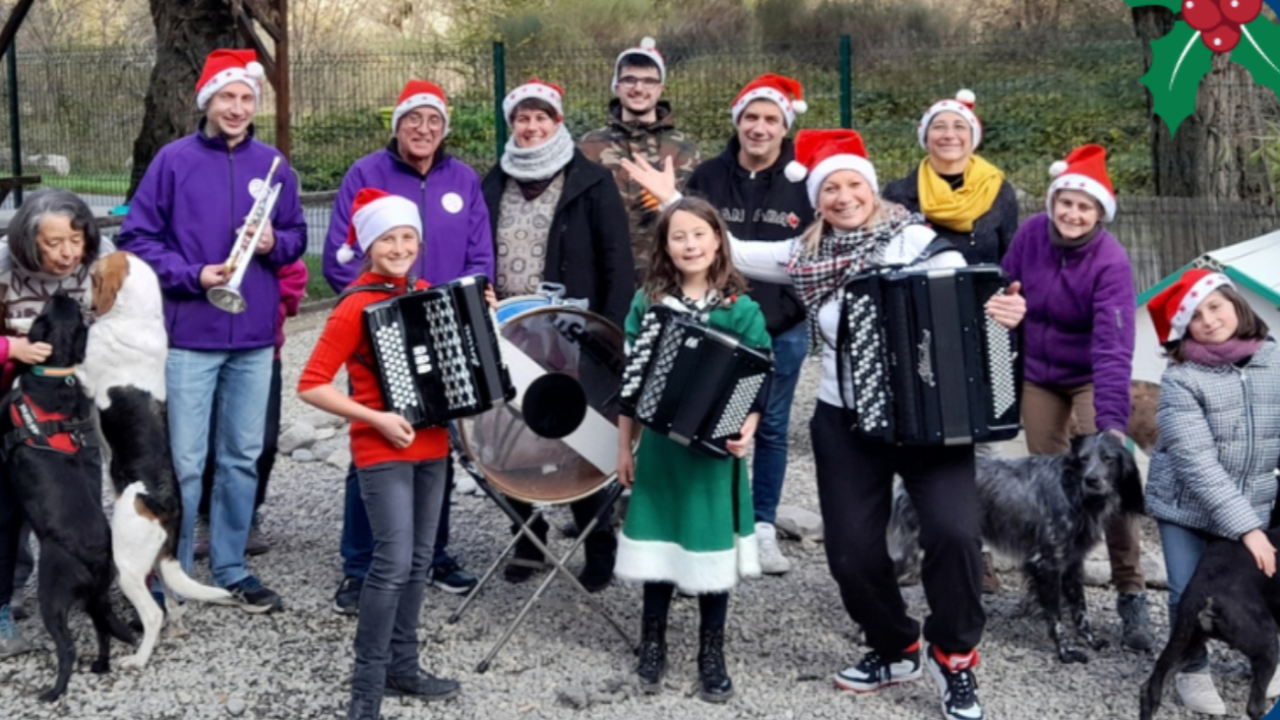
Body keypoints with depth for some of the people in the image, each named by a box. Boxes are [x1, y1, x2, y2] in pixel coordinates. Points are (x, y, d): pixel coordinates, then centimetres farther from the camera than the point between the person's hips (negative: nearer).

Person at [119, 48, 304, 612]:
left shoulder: (273, 165, 7)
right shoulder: (174, 161, -4)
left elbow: (297, 236, 14)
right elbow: (137, 238, -4)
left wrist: (274, 243, -8)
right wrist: (192, 275, -16)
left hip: (254, 336, 4)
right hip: (189, 335, -4)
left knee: (243, 458, 11)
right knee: (184, 463, -1)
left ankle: (231, 569, 22)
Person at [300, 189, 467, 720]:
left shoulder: (428, 296, 7)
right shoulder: (356, 307, -14)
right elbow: (311, 385, -16)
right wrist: (375, 418, -23)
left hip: (431, 444, 7)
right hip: (383, 451, -7)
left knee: (419, 560, 11)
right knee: (394, 562, -13)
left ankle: (402, 666, 24)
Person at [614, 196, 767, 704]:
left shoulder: (742, 309, -3)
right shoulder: (647, 302, 2)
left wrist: (746, 430, -21)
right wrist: (624, 446, 5)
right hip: (660, 444, 1)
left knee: (712, 547, 5)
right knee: (657, 542, 9)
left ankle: (712, 654, 18)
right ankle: (652, 645, 24)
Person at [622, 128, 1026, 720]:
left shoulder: (919, 242, -6)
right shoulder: (807, 256, 6)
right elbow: (733, 252, 13)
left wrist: (1003, 314, -35)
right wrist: (672, 199, 13)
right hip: (846, 421, 4)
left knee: (954, 531, -20)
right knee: (852, 551, 2)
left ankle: (953, 656, 4)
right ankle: (895, 649, 30)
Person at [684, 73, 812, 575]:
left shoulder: (804, 183, -1)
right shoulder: (707, 178, 2)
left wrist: (796, 307, -8)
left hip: (782, 331, 0)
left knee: (772, 429, 8)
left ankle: (764, 527, 17)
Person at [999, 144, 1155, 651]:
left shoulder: (1111, 262, -24)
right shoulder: (1032, 234, -12)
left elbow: (1113, 347, -31)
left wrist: (1113, 423, -39)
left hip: (1090, 378, -4)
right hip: (1037, 375, 4)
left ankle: (1131, 595, -6)